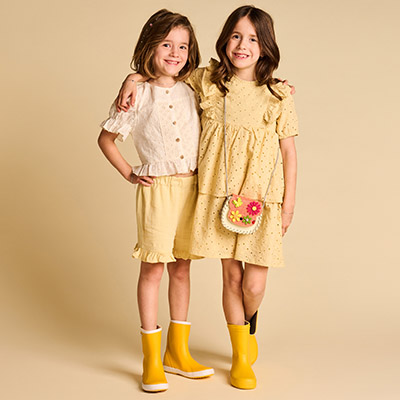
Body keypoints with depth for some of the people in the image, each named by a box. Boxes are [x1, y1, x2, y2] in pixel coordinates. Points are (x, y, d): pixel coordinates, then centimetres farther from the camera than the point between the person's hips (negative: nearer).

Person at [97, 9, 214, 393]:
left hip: (192, 186, 4)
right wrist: (129, 174, 0)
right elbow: (106, 138, 5)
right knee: (152, 269, -1)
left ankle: (177, 351, 24)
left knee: (182, 268, 11)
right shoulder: (138, 94, -3)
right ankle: (151, 359, 11)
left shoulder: (193, 92, 7)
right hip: (157, 188, -4)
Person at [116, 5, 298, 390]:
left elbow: (288, 151, 2)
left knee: (254, 284, -3)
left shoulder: (278, 96, -2)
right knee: (231, 276, 8)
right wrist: (133, 79, -1)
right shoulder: (206, 81, 2)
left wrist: (289, 203, 1)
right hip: (217, 195, 1)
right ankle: (241, 354, 28)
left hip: (262, 198, -1)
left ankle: (249, 326, 34)